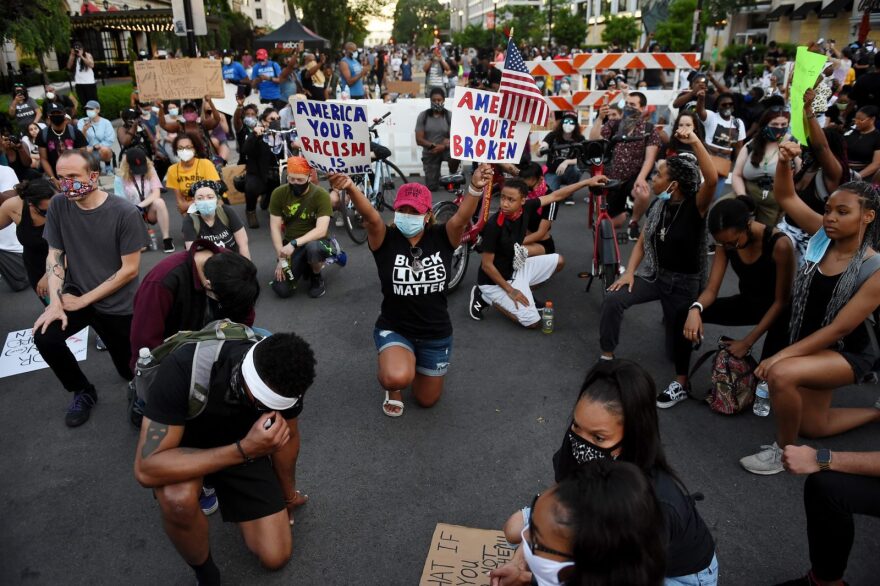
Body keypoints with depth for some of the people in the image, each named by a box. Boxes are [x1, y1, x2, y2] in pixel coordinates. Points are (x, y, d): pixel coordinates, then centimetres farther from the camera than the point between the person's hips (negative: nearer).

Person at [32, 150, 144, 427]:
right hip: (75, 293, 3)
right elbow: (54, 255, -2)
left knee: (131, 372, 2)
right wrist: (55, 302, -15)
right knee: (44, 337, -22)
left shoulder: (125, 213, -19)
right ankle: (83, 391, 5)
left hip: (117, 304, -3)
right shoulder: (58, 206, -7)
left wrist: (84, 300, -16)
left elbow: (130, 270, -17)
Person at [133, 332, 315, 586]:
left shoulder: (284, 378, -25)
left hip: (245, 445, 3)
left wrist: (287, 495, 11)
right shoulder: (185, 368, -38)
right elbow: (146, 469, -38)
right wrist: (243, 450, -45)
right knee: (178, 498, -37)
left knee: (276, 557, -7)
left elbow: (288, 438, -5)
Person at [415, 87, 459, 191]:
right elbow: (419, 140, -9)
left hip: (445, 150, 0)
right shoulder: (423, 116, -5)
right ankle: (436, 176, 34)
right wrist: (433, 145, -25)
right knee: (432, 187, -6)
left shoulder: (450, 116, -6)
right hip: (429, 153, 1)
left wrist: (443, 146, -30)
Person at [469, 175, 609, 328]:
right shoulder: (494, 225, -30)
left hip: (515, 268, 8)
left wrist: (587, 182, 2)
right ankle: (485, 297, 1)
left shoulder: (526, 208, -12)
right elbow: (487, 265, -23)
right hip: (495, 280, -7)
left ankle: (525, 291, 16)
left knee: (558, 261, 11)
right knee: (533, 322, -10)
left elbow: (555, 196, 2)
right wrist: (510, 290, -17)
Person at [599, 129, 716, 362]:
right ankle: (607, 355, -8)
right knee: (612, 299, -24)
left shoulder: (695, 206, -17)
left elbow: (712, 179, -38)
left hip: (684, 282, -3)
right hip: (653, 274, 3)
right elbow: (642, 242, 5)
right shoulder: (658, 205, -1)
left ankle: (674, 316, 42)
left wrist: (695, 142, -41)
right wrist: (629, 271, -9)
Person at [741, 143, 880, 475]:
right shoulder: (823, 236, -9)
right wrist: (784, 161, -29)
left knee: (781, 374, -36)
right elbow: (785, 198, -9)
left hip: (847, 352, -7)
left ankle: (783, 450, -11)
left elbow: (839, 328, -25)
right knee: (812, 426, 18)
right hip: (811, 344, 7)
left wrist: (781, 355, -29)